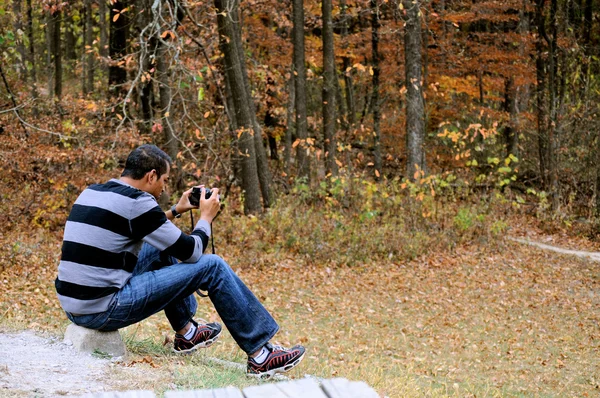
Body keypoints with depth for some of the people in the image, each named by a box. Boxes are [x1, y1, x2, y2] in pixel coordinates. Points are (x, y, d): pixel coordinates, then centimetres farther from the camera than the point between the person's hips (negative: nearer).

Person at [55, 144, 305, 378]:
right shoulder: (136, 202, -13)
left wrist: (175, 211, 30)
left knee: (159, 248, 29)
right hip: (104, 310, -9)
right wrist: (206, 216, 11)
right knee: (212, 266, -2)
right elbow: (190, 252, -6)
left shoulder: (91, 193, 13)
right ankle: (260, 355, 6)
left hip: (72, 305, 9)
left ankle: (187, 334, 36)